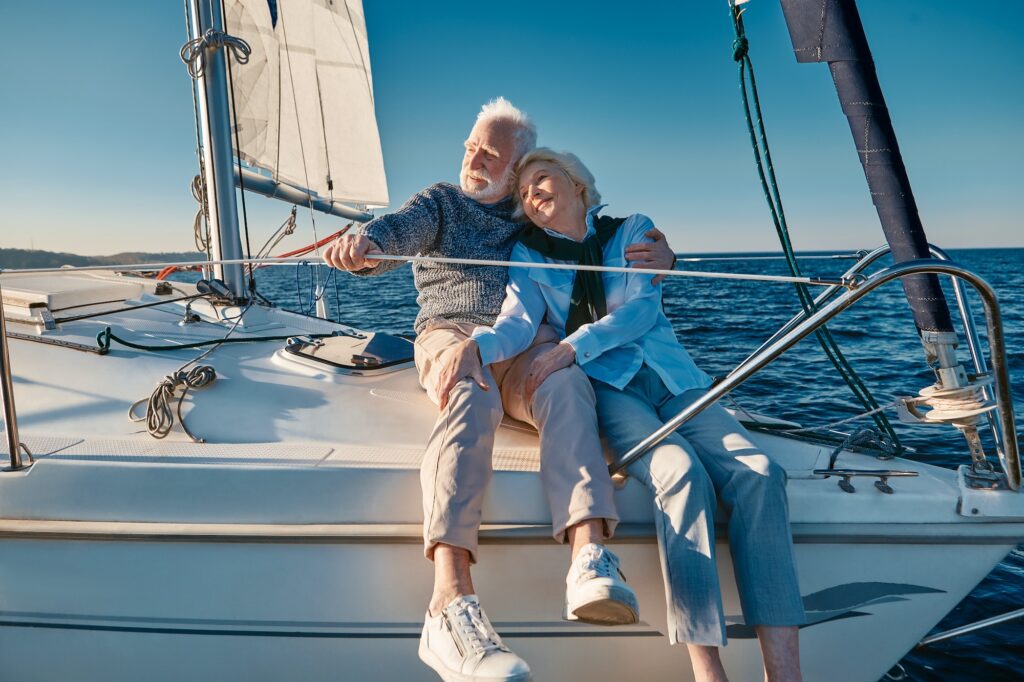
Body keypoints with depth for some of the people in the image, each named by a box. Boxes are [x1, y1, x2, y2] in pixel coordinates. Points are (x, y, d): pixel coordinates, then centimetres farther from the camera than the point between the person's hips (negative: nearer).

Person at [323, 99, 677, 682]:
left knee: (567, 384, -35)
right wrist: (367, 243, -30)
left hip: (528, 344, 2)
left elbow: (622, 247, 25)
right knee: (473, 397, -38)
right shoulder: (441, 201, 18)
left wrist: (661, 255, -1)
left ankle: (590, 558, -54)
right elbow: (400, 229, -4)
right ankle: (453, 601, -52)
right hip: (451, 335, -1)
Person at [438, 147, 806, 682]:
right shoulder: (528, 254, 15)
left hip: (674, 379, 2)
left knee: (758, 473, -23)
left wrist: (574, 346, -18)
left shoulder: (633, 231, 14)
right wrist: (477, 345, -27)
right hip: (608, 389, -2)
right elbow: (518, 321, -3)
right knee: (682, 474, -32)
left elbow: (642, 308, -2)